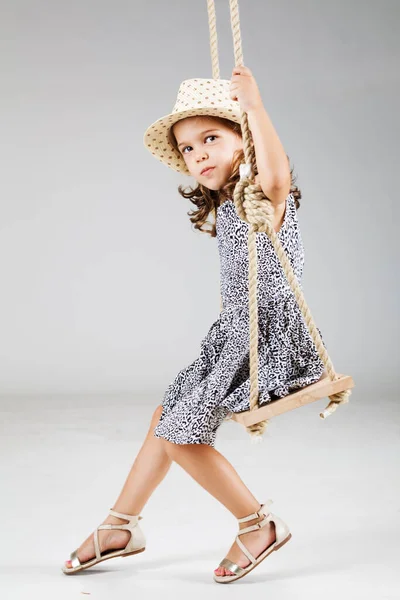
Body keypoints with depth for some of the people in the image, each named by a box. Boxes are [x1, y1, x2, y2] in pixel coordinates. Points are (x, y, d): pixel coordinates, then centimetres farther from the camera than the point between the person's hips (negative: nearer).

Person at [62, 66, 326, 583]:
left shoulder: (264, 197, -17)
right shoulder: (223, 207, 10)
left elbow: (276, 177, -44)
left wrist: (253, 104, -37)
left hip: (268, 340, -10)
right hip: (235, 334, 10)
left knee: (181, 433, -10)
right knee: (166, 416, 17)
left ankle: (258, 525, 8)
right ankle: (119, 528, 33)